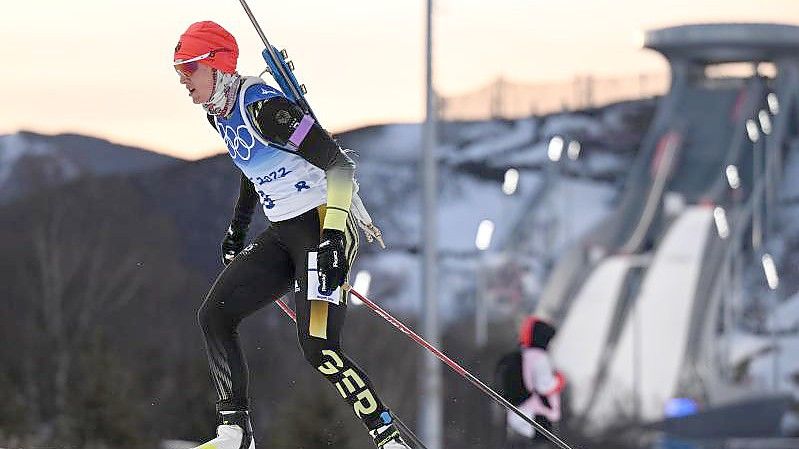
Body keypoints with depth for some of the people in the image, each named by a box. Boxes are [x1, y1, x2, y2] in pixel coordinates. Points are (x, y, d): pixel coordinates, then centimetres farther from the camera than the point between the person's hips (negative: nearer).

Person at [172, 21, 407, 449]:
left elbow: (339, 164, -22)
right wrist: (237, 229, 31)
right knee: (214, 315, 5)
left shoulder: (262, 107, -20)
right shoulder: (219, 114, 9)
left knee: (318, 348, -20)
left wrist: (334, 232, -30)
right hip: (282, 233, 10)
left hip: (324, 225, -10)